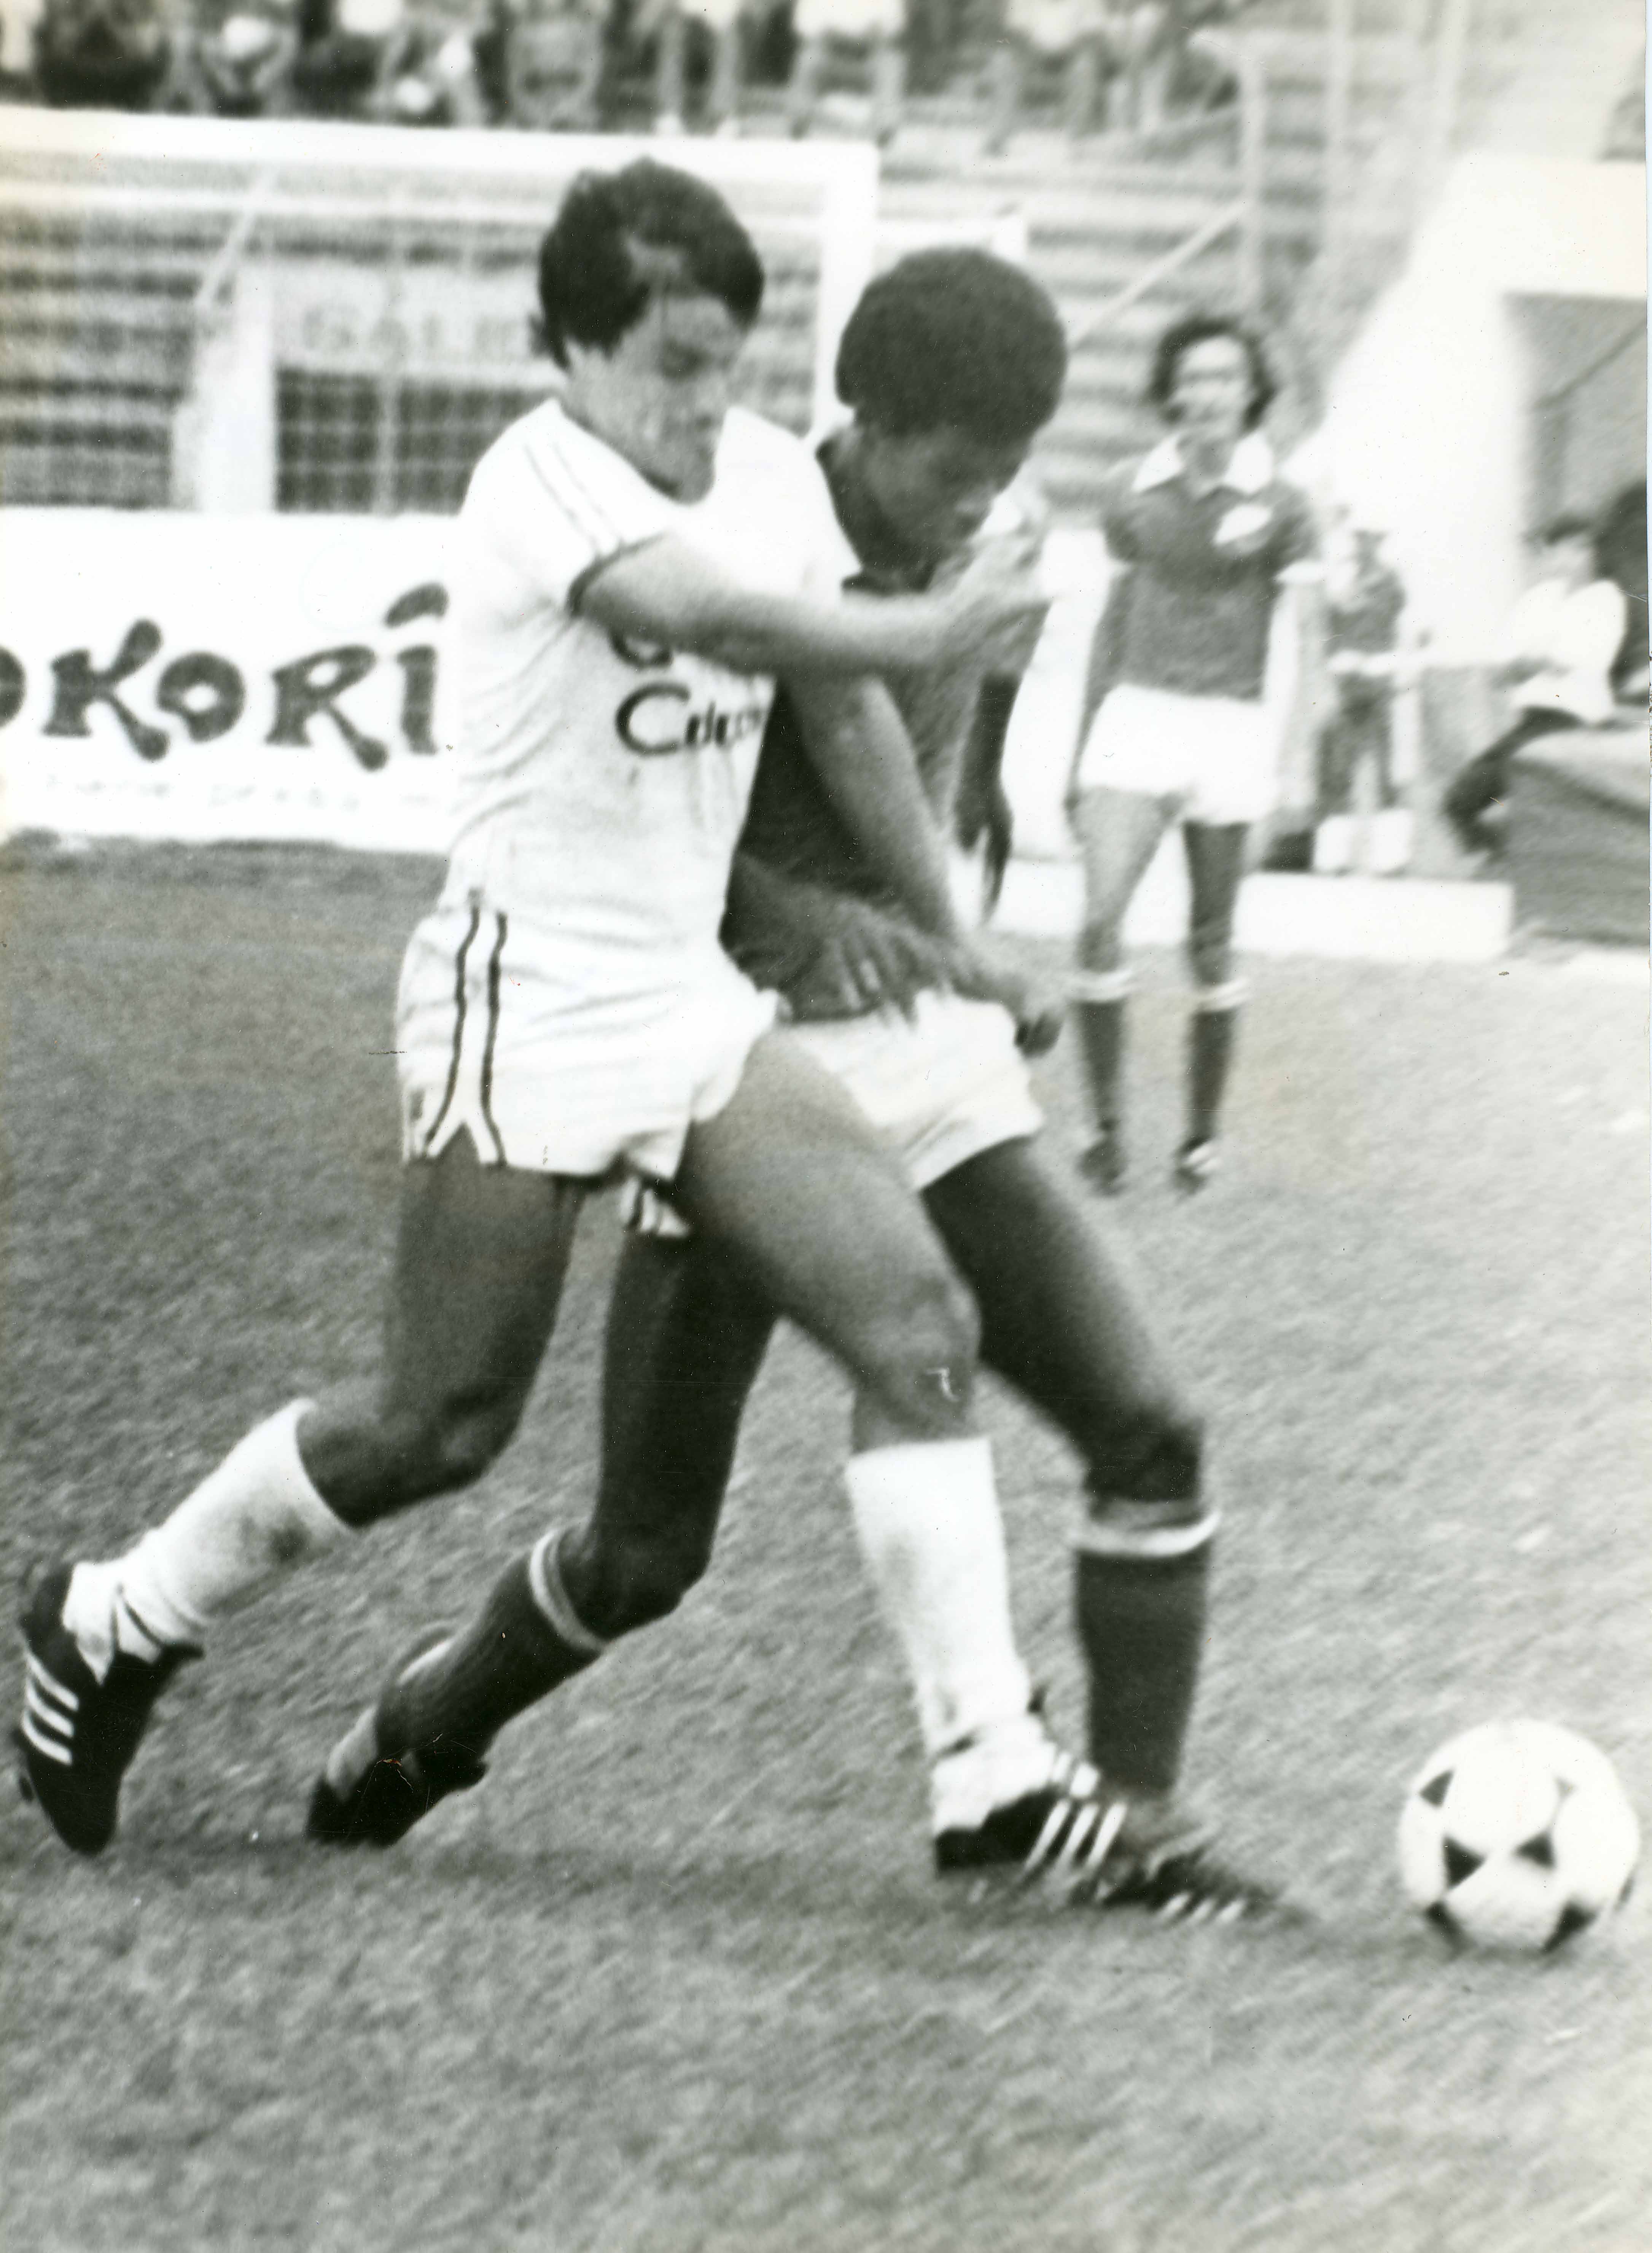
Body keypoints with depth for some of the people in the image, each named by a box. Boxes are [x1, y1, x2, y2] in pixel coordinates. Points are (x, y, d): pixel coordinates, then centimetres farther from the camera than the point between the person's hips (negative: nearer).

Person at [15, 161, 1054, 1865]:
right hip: (526, 1002, -7)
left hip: (690, 1001, 7)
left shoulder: (771, 473, 7)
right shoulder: (541, 488, -16)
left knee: (920, 1324, -9)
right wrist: (931, 630, -31)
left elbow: (837, 710, 16)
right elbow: (712, 616, -34)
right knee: (440, 1427, -2)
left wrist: (947, 936, 17)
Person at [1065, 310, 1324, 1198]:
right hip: (1136, 718, 1)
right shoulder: (1133, 493, 7)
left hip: (1230, 727, -1)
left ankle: (1202, 1133, 18)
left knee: (1212, 945, 5)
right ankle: (1107, 1125, -10)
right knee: (1100, 921, -15)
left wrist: (1297, 758, -12)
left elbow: (1308, 640, -1)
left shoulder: (1278, 506, 0)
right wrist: (1081, 750, 17)